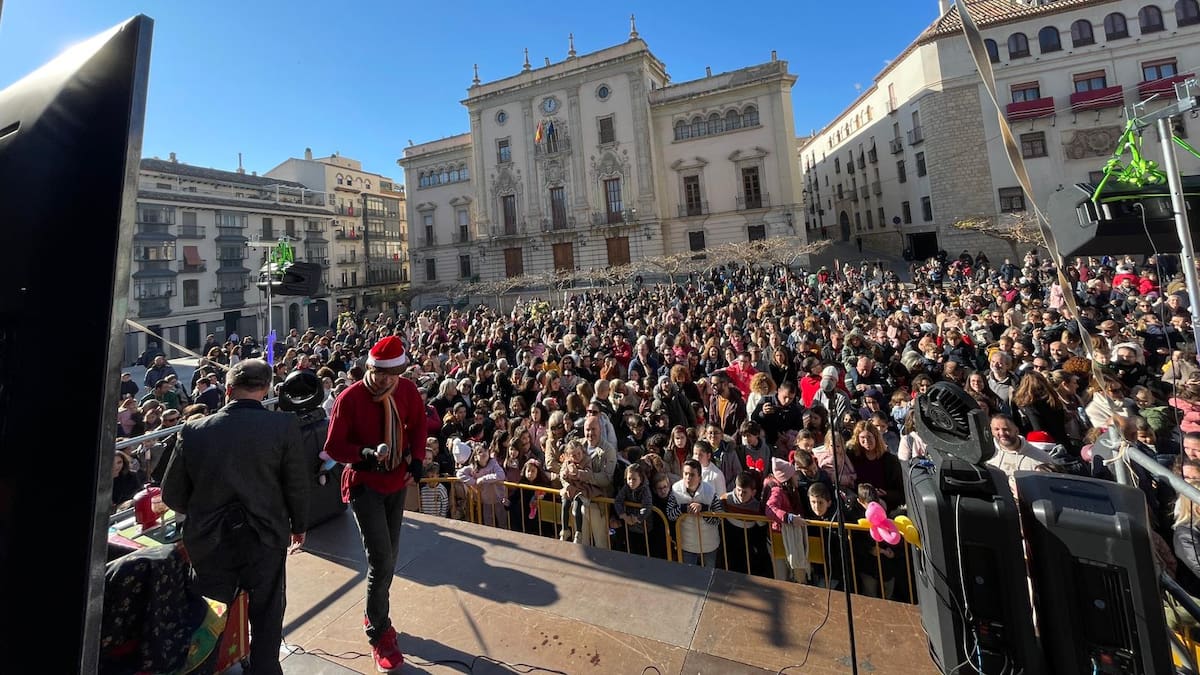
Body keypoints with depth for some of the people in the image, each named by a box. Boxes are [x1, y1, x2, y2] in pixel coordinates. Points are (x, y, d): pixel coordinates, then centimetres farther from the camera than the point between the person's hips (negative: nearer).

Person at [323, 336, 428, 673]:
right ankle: (379, 635, 16)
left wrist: (416, 461, -6)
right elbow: (333, 447, -12)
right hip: (365, 484, -4)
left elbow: (418, 425, 6)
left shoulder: (408, 390, -9)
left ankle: (374, 617, 42)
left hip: (398, 482, 5)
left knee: (389, 557, 17)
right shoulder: (349, 398, -20)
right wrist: (365, 454, -30)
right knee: (381, 560, -8)